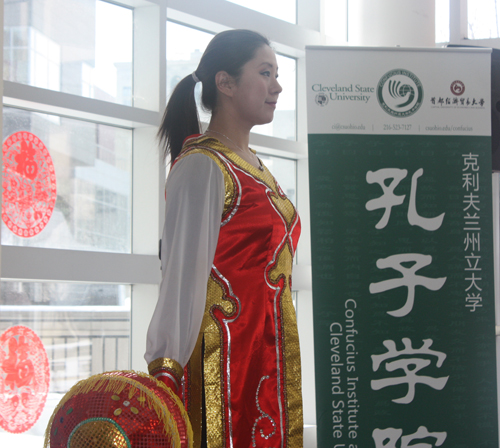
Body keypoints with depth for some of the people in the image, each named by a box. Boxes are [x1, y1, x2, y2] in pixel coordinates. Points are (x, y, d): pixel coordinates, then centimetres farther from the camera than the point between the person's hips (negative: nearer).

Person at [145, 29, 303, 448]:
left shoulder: (252, 166, 16)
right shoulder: (202, 166, -12)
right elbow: (184, 272, -18)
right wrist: (165, 370, -21)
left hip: (270, 354, 9)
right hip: (222, 354, -8)